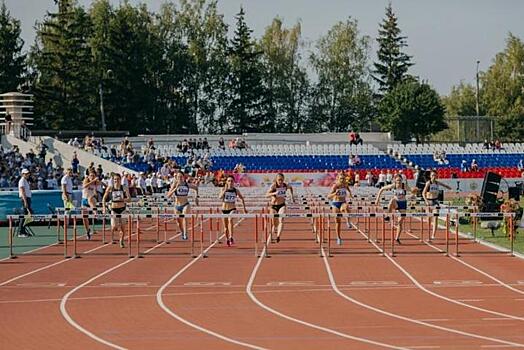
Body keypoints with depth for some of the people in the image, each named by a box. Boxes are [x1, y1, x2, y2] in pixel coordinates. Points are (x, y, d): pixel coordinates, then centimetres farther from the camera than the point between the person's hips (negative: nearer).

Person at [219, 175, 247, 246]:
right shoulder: (224, 189, -4)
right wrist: (225, 190, -31)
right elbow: (220, 197, -21)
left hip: (232, 209, -2)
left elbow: (241, 198, 15)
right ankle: (227, 239, 32)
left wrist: (244, 208, 15)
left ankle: (231, 237, -39)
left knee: (230, 219, -33)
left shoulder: (236, 190, -1)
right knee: (225, 227, 8)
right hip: (224, 209, 2)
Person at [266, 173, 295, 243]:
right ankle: (271, 236, 43)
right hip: (273, 206, -1)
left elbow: (290, 188, 21)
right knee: (274, 224, 11)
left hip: (282, 206, 1)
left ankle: (278, 236, -36)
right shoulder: (273, 186, -17)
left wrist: (292, 195, 12)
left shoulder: (285, 185, -5)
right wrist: (274, 193, -45)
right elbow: (267, 195, -29)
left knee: (281, 220, -24)